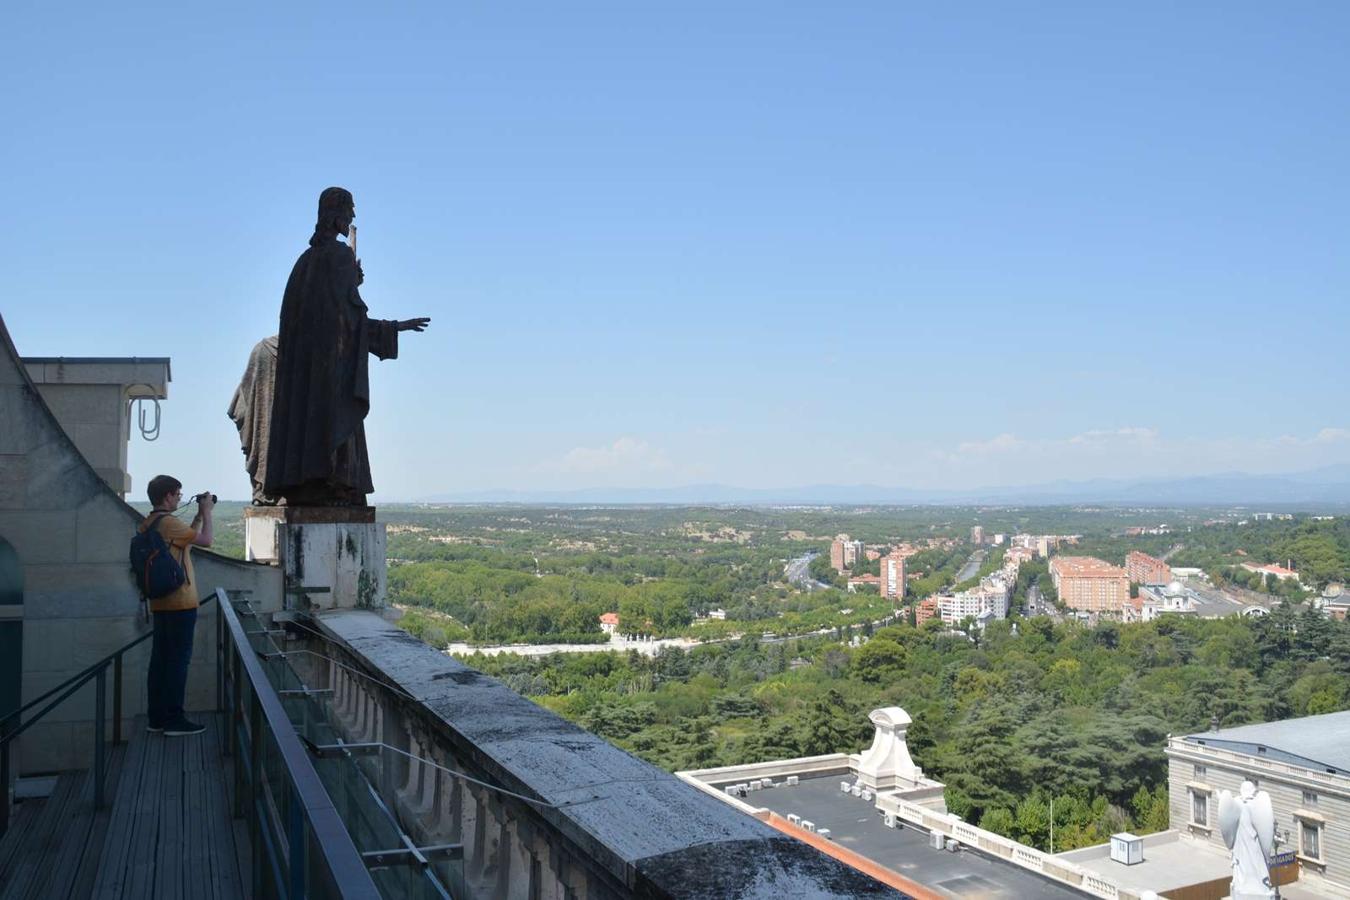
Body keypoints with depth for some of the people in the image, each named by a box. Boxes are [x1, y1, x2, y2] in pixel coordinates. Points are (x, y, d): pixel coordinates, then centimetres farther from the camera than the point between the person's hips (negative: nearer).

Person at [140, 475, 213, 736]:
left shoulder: (148, 524, 13)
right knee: (178, 659, -4)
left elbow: (186, 539, 23)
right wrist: (207, 512, 0)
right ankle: (174, 719, -2)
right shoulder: (169, 523, -15)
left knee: (160, 658, 11)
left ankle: (156, 717, 16)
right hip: (180, 603, -9)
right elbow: (205, 540, -12)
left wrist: (199, 515, 20)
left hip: (160, 603, 9)